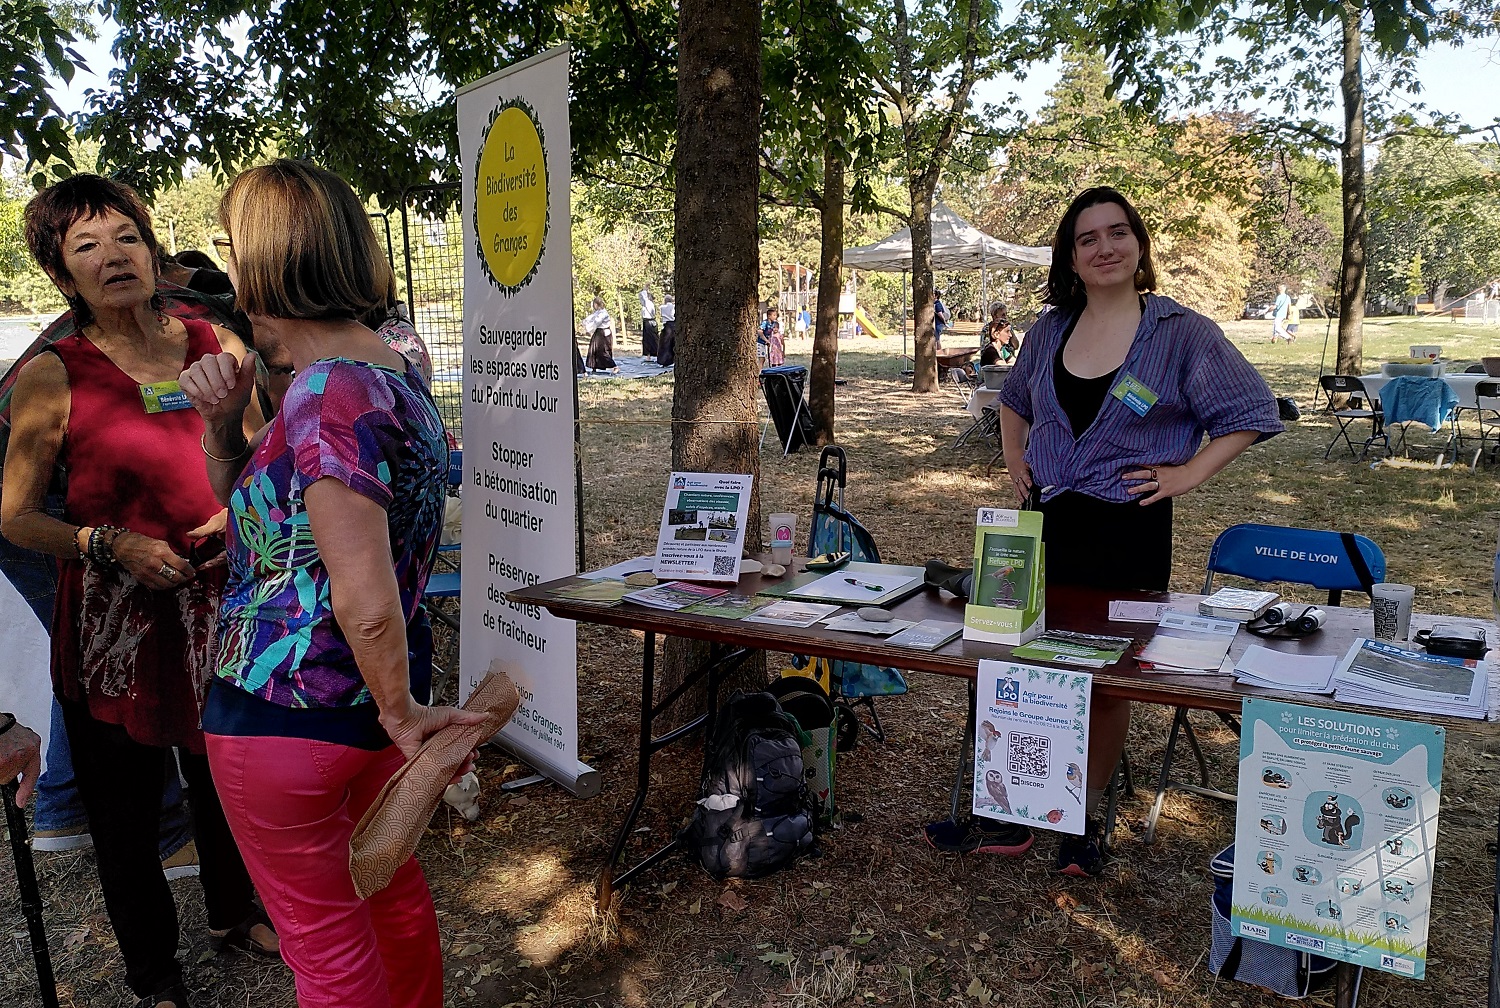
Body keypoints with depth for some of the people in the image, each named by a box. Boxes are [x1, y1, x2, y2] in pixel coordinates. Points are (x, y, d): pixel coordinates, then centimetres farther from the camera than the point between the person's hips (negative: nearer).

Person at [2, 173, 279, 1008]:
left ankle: (235, 915, 46)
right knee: (127, 808, 10)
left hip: (218, 605, 3)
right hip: (111, 620, -2)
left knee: (227, 780, 19)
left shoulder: (219, 347, 2)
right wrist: (112, 545, -17)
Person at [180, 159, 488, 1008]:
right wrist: (225, 421, -2)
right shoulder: (394, 372, 6)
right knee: (392, 885, 25)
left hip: (284, 711, -9)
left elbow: (366, 599, -30)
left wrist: (401, 712, -16)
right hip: (366, 702, 9)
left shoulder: (328, 392, -24)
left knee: (325, 940, 10)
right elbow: (252, 505, 16)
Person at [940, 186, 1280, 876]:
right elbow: (1014, 398, 28)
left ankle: (1087, 816, 22)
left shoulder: (1181, 332, -5)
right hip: (1045, 521, 4)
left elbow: (1251, 412, -1)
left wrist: (1189, 473, -8)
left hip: (1129, 528, -4)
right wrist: (1013, 456, 14)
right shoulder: (1049, 329, 9)